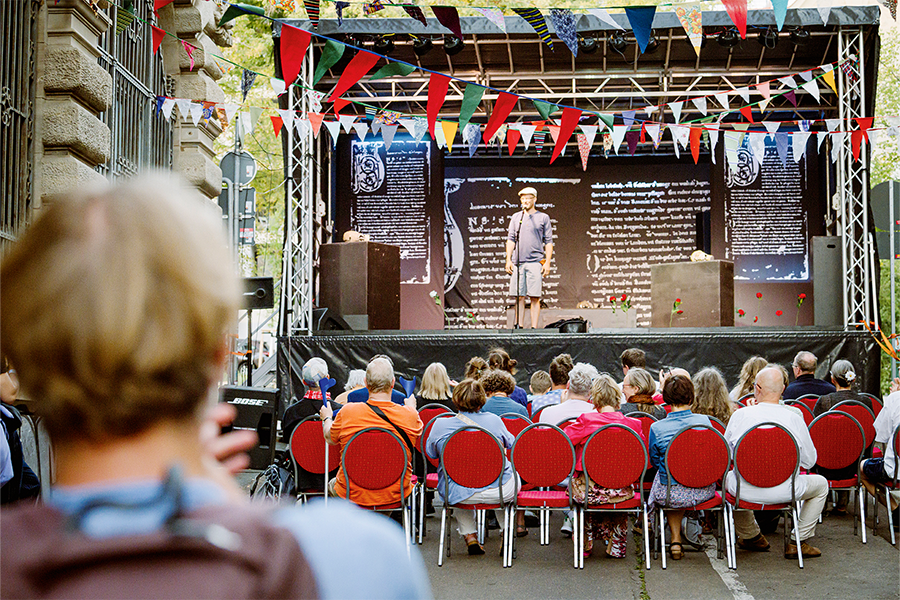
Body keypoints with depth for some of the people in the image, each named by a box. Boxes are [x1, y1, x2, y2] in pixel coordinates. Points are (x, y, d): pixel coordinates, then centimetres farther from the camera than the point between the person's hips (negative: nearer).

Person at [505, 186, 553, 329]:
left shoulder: (543, 217, 8)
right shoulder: (516, 217, 16)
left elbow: (548, 242, 6)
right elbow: (511, 240, 14)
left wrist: (547, 262, -3)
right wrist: (508, 260, 3)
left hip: (535, 262, -3)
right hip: (517, 262, 3)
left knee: (535, 297, -6)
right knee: (519, 297, 2)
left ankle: (534, 327, -4)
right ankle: (519, 327, 7)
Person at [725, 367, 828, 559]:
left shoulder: (740, 415, -6)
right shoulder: (794, 418, -6)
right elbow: (810, 461, 2)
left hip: (745, 491, 1)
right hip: (783, 492, -1)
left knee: (727, 477, 36)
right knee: (820, 484, 27)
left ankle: (751, 536, 40)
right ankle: (798, 542, 21)